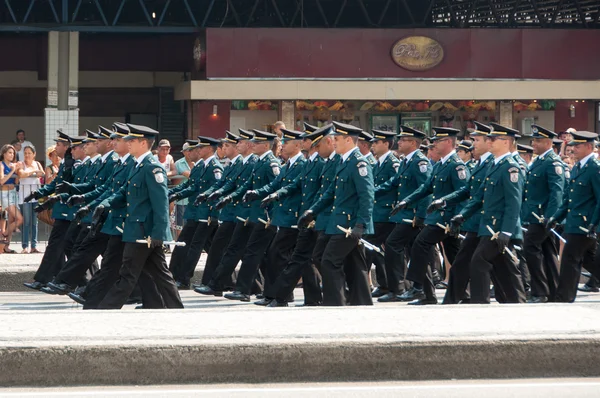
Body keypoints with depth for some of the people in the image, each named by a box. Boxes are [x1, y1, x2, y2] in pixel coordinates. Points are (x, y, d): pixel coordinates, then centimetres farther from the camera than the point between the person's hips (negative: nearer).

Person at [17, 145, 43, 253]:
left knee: (35, 221, 3)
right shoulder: (21, 164, 3)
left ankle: (34, 245, 4)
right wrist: (34, 171, -8)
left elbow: (42, 174, 2)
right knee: (26, 221, -8)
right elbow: (22, 173, -16)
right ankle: (25, 246, -7)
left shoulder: (37, 164, 15)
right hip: (25, 193, -4)